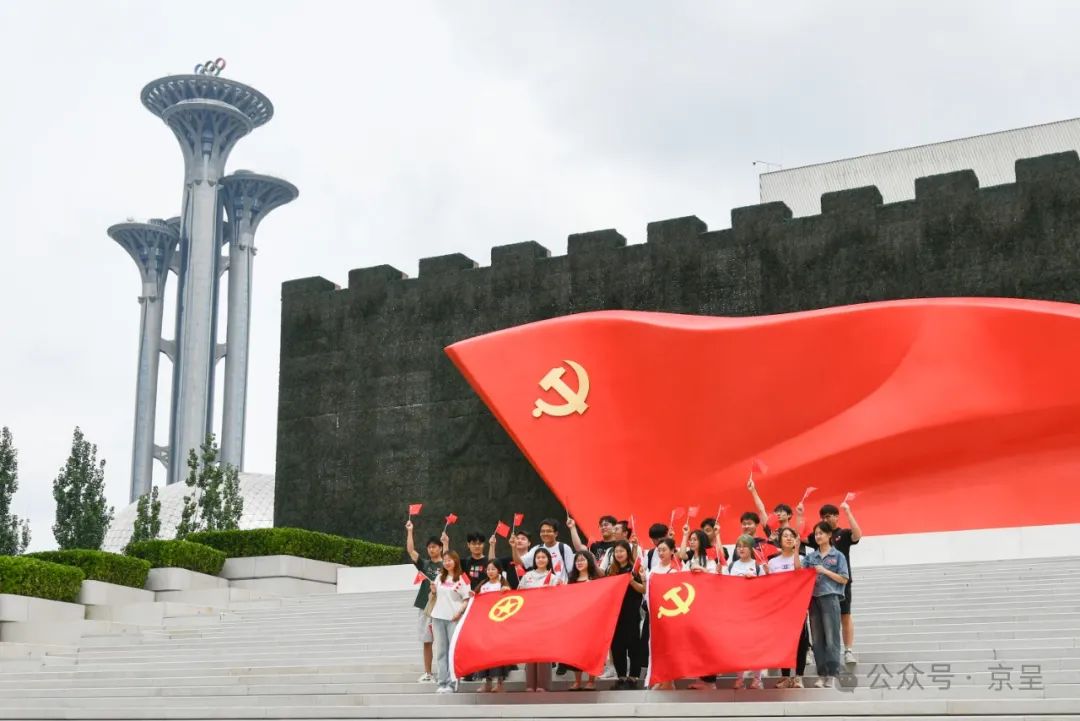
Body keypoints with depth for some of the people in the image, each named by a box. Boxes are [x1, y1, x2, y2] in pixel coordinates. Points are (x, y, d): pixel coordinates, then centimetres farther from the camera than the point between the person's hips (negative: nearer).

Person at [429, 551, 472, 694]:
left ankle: (452, 683, -2)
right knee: (440, 651, 4)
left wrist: (459, 612, -18)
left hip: (454, 619, -5)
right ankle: (442, 683, 7)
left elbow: (467, 600, -5)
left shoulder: (462, 578, -1)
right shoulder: (440, 577, 15)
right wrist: (433, 592, 0)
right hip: (438, 617, 5)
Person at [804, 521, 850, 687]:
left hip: (830, 598, -4)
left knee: (831, 638, -6)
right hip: (814, 599, 4)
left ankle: (832, 675, -3)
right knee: (817, 639, 5)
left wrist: (825, 571, -11)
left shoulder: (838, 556, 3)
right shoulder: (810, 556, 13)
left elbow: (844, 579, -3)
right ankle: (821, 674, 9)